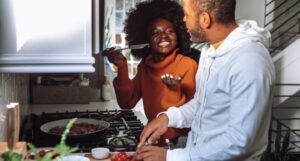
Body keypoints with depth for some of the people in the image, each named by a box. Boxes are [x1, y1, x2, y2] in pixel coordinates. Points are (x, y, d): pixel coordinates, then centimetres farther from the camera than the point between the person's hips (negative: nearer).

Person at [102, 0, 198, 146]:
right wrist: (122, 67, -11)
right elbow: (127, 102, -2)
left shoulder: (188, 65, -15)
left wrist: (178, 89, -32)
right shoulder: (145, 66, 2)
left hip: (180, 140, -5)